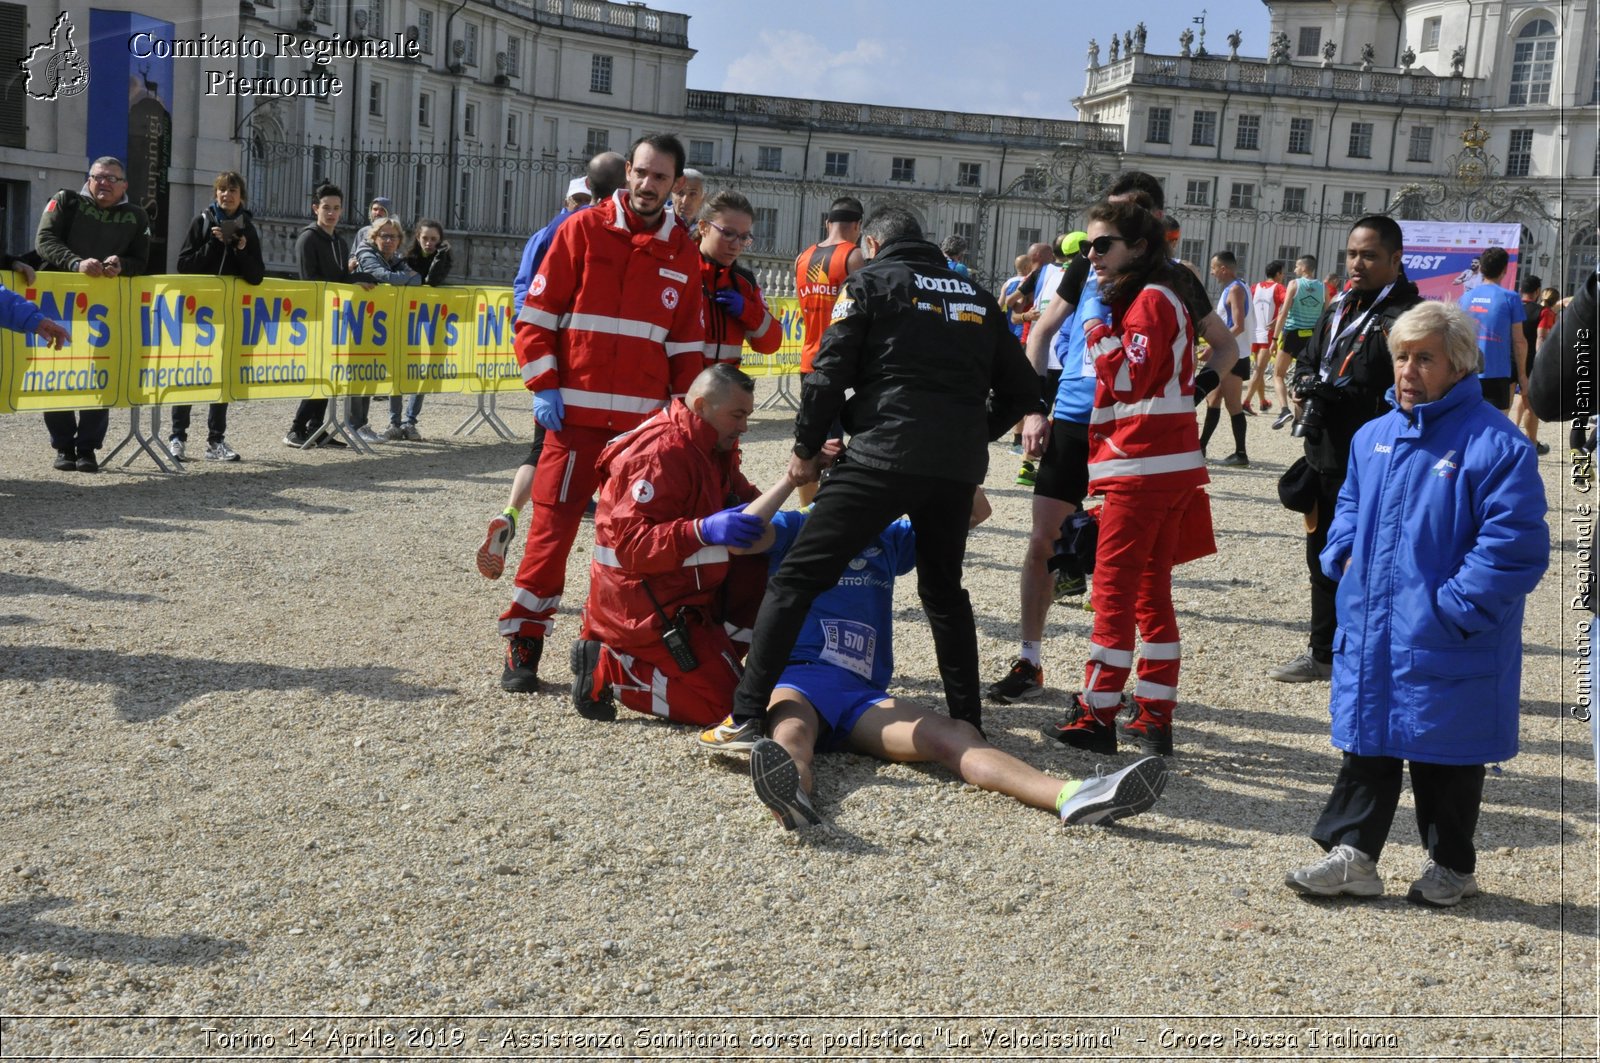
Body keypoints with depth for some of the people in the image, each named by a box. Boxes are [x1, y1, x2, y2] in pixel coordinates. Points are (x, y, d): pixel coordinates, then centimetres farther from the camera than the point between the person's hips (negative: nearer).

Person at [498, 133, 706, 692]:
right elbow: (537, 314, 0)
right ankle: (524, 644, 3)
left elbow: (687, 342, 16)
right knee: (553, 525, -5)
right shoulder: (582, 230, 1)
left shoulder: (682, 252, 11)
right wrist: (543, 386, -8)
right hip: (577, 410, -3)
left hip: (645, 416, 3)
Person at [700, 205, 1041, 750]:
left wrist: (807, 448, 10)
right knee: (944, 591, 25)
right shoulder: (977, 295, 21)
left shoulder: (871, 281, 6)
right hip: (959, 466, 5)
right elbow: (1020, 388, 19)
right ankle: (968, 720, 25)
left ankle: (746, 715, -10)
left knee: (796, 578, -2)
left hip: (885, 456, -5)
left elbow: (829, 373, -1)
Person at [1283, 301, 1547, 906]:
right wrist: (1342, 557, 7)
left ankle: (1452, 866, 25)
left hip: (1445, 646, -5)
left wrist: (1454, 606, -19)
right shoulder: (1373, 436, 8)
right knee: (1366, 744, 10)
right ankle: (1350, 854, 18)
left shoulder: (1494, 444, -14)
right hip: (1370, 636, 6)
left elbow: (1516, 544, -17)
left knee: (1445, 755, 9)